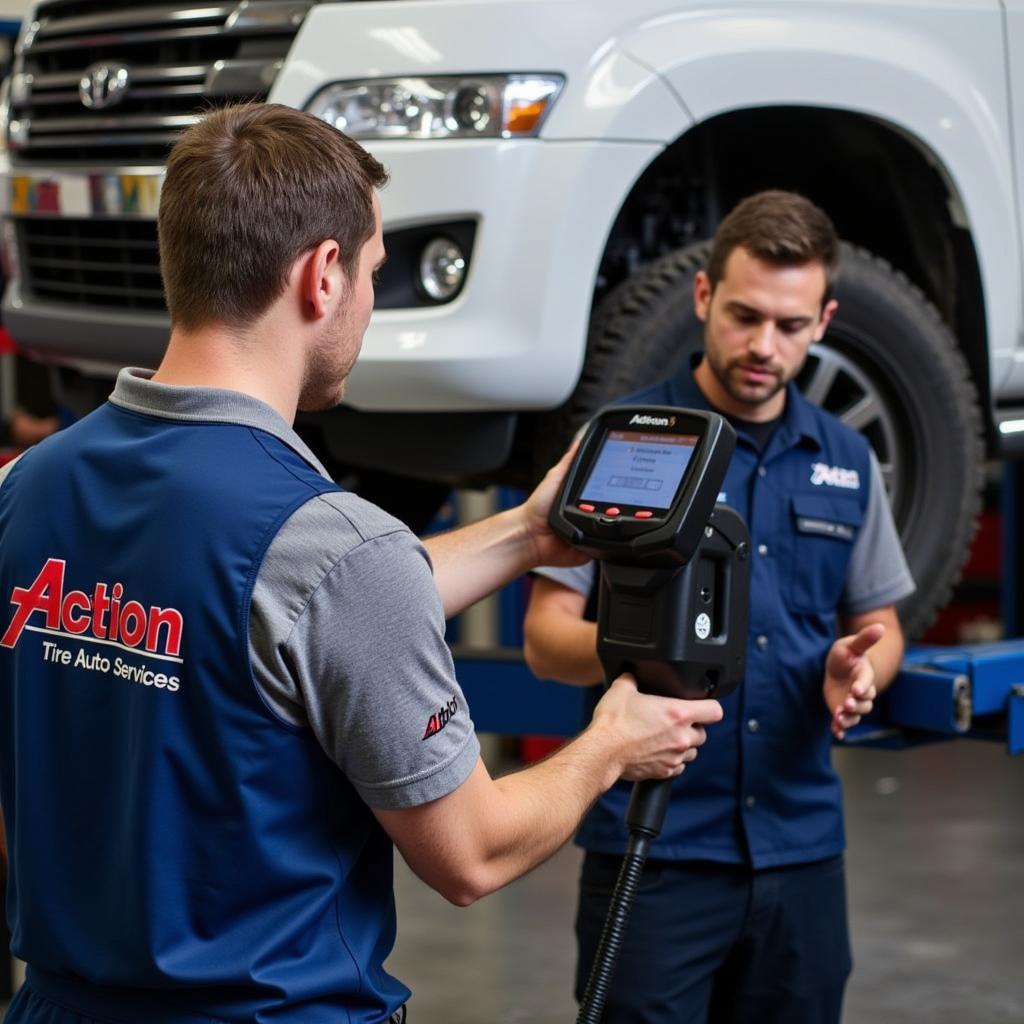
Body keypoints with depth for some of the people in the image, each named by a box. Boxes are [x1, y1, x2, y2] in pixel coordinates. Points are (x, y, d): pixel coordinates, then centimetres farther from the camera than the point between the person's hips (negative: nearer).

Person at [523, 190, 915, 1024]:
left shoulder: (846, 461, 10)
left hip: (802, 846, 4)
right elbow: (545, 637, -5)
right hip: (653, 844, -4)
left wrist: (856, 670, -7)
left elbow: (879, 626, 17)